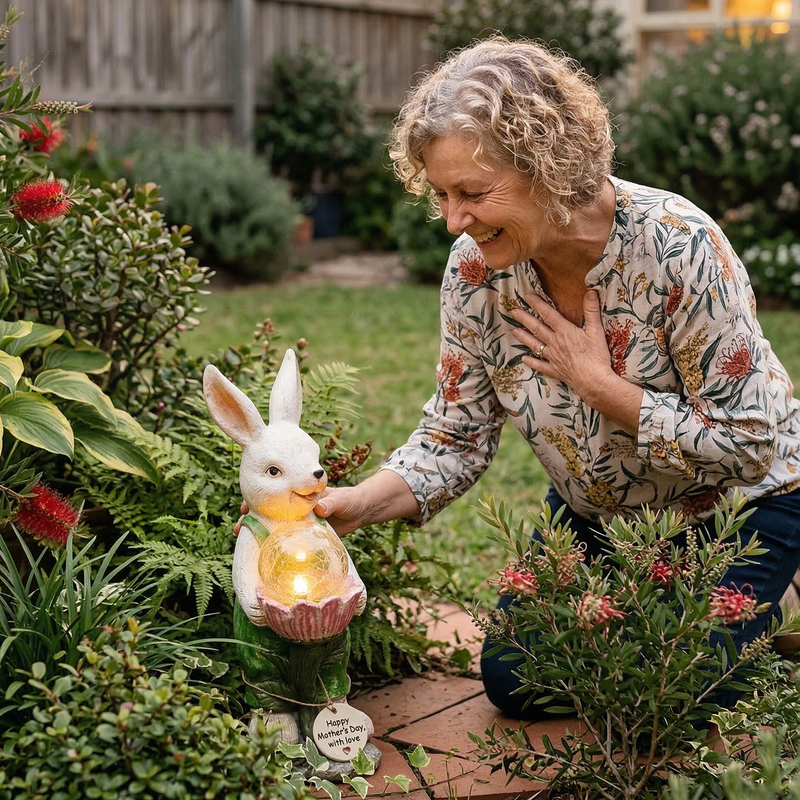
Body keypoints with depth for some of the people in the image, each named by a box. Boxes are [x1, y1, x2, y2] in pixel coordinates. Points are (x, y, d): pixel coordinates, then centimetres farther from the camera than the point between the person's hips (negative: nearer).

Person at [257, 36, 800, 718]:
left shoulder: (678, 246, -33)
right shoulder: (475, 267, -18)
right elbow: (457, 436, -10)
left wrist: (596, 382, -29)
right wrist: (358, 504, -29)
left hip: (732, 509, -5)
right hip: (593, 514, 5)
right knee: (513, 682, 3)